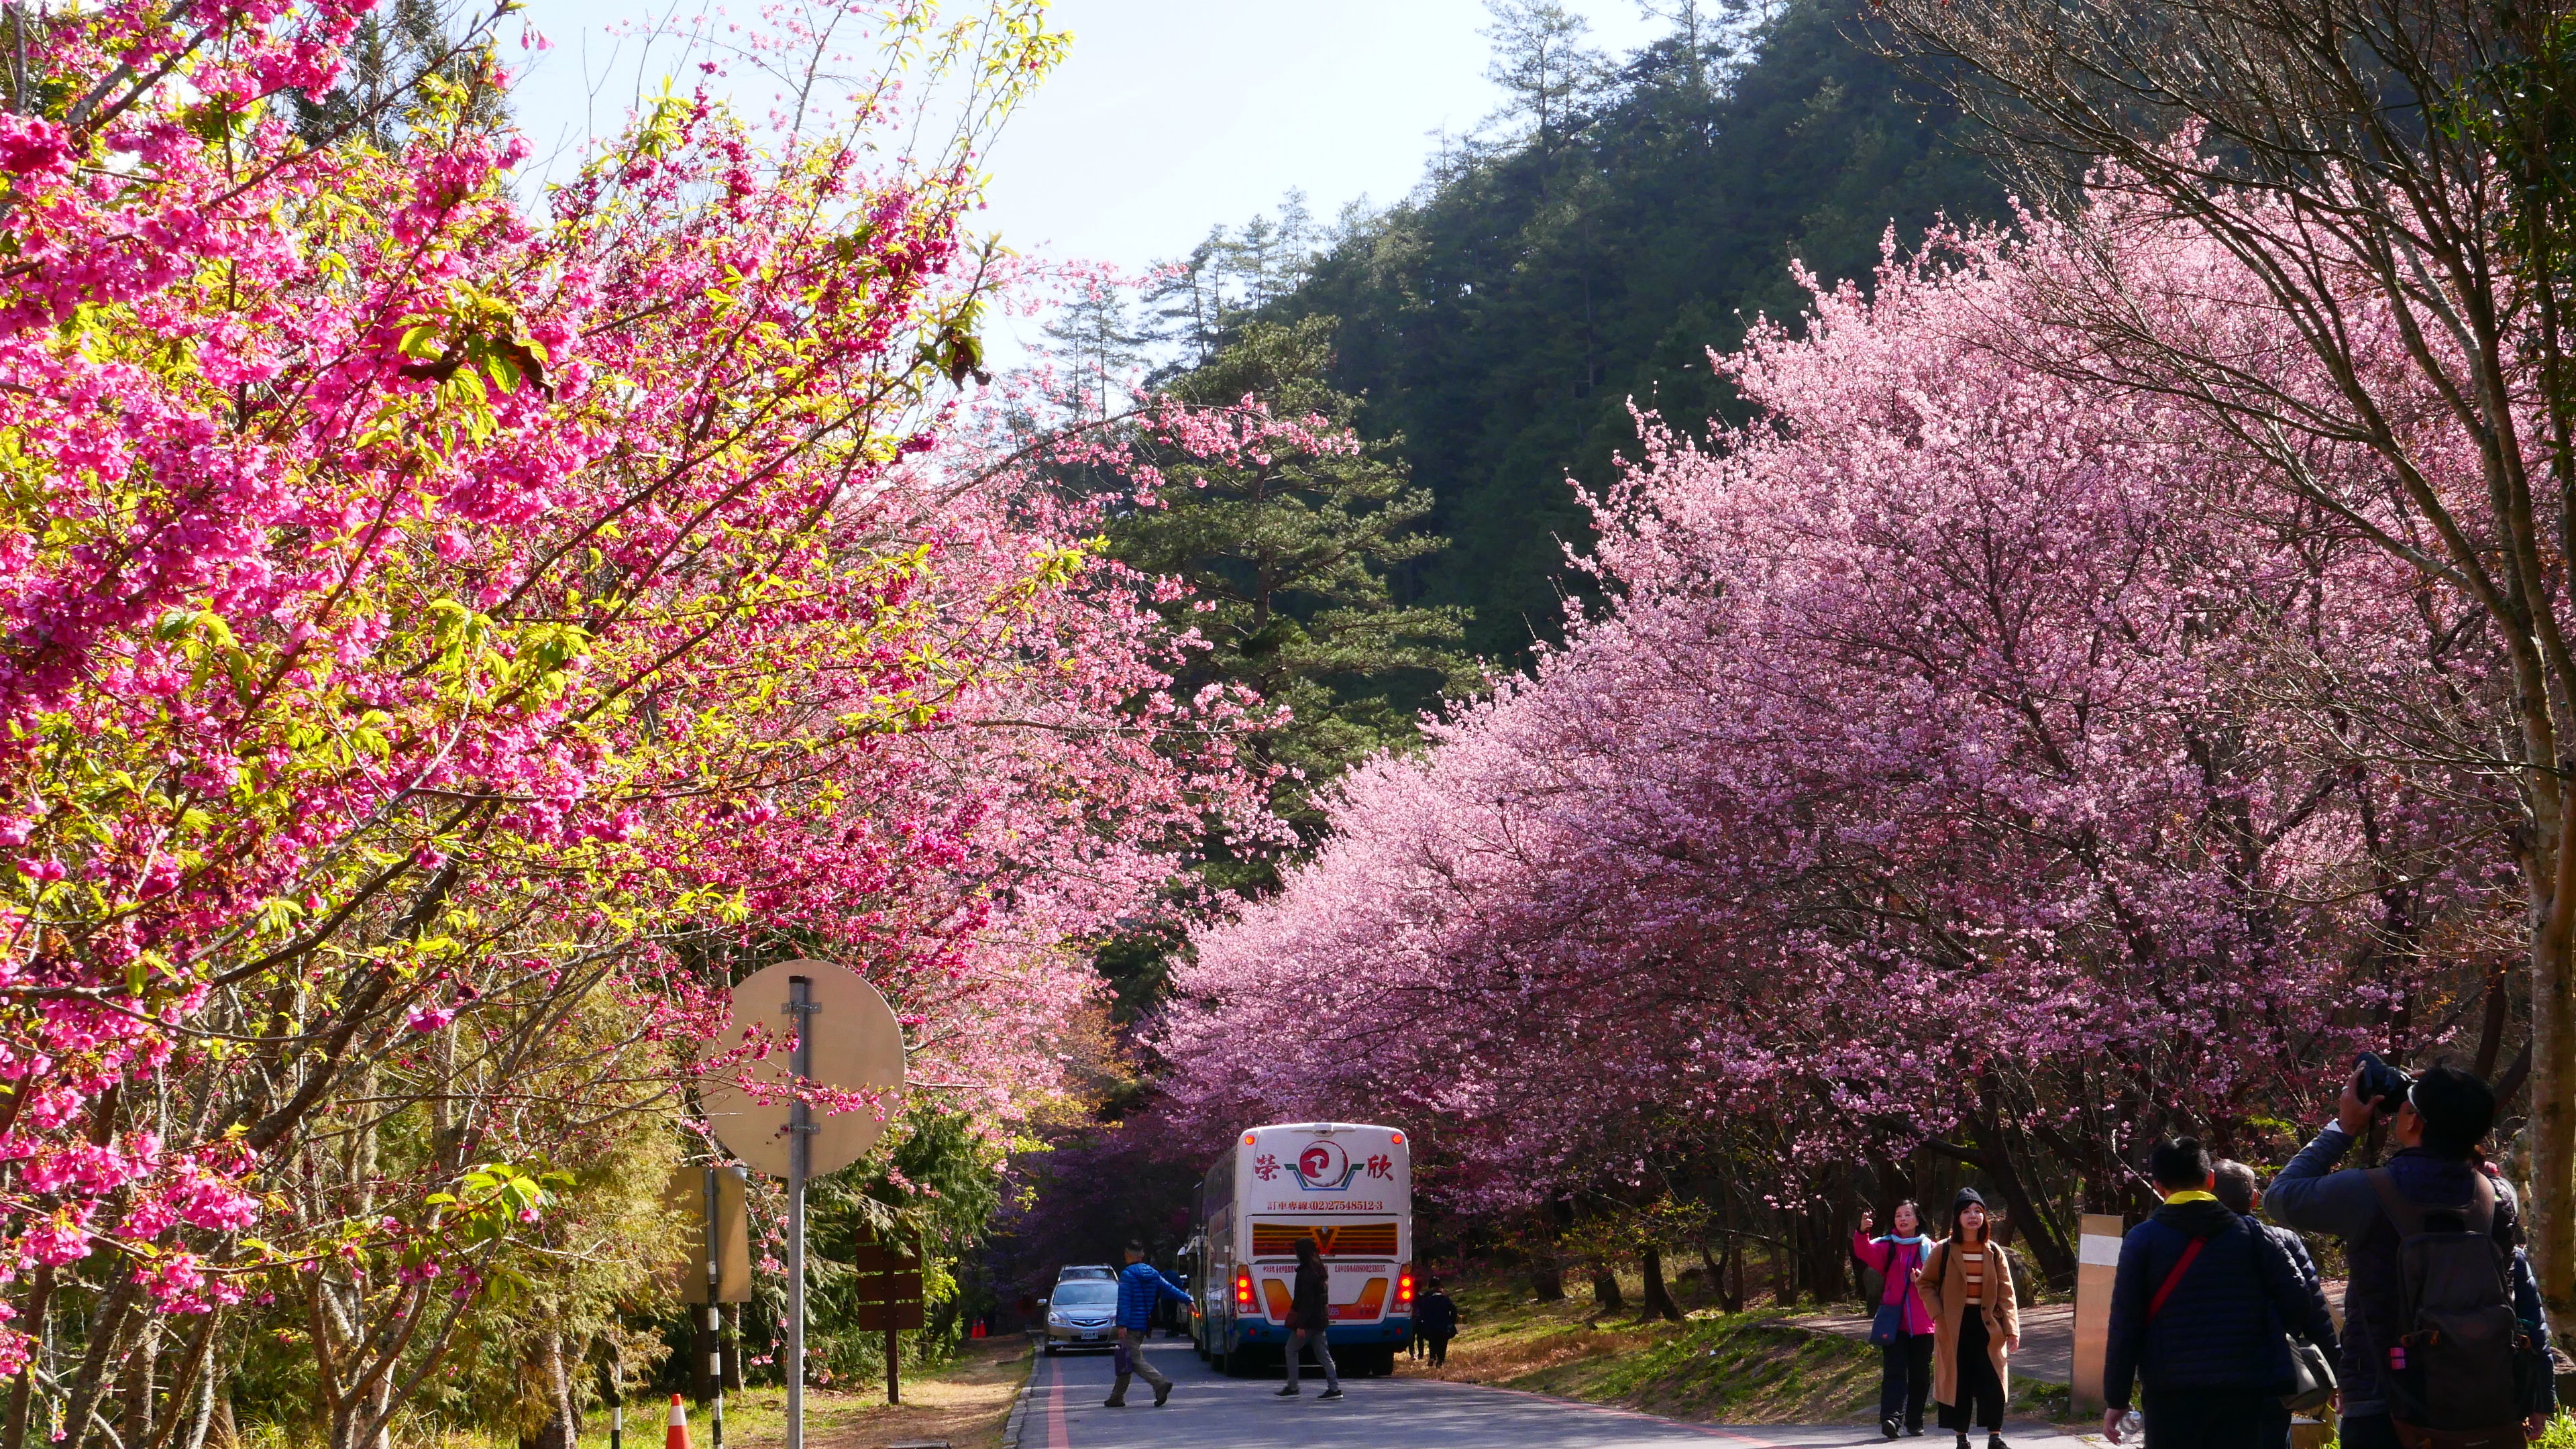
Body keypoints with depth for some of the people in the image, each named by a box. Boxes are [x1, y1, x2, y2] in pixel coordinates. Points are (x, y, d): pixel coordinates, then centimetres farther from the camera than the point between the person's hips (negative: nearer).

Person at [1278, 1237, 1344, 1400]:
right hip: (1320, 1319, 9)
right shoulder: (1320, 1269, 13)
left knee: (1291, 1350, 3)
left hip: (1309, 1319, -9)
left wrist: (1301, 1325, -22)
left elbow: (1306, 1300, -22)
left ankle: (1292, 1387, 5)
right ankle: (1334, 1388, 2)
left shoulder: (1306, 1273, -17)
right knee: (1323, 1354, 8)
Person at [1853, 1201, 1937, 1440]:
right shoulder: (1887, 1247, 5)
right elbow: (1866, 1252, -14)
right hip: (1893, 1321, -1)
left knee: (1920, 1374, 7)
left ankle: (1915, 1422, 18)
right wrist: (1862, 1232, -35)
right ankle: (1891, 1418, -24)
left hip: (1922, 1323, 1)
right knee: (1894, 1371, -12)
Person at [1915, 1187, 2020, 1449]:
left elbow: (2006, 1292, 2)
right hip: (1954, 1327, -1)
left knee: (1992, 1383, -4)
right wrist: (1938, 1315, -8)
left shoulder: (1994, 1252, 5)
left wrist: (2012, 1329, -6)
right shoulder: (1943, 1250, 0)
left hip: (1987, 1325, 1)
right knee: (1958, 1383, 3)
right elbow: (1926, 1283, 4)